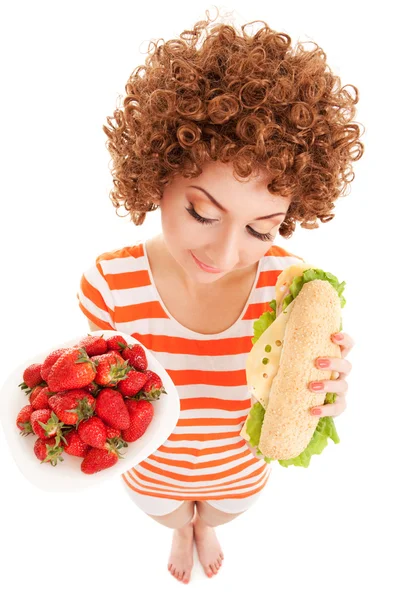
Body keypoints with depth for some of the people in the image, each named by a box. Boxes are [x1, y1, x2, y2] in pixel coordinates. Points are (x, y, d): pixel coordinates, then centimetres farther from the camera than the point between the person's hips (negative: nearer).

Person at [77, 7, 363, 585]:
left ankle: (206, 526, 79)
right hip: (151, 474, 0)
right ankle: (180, 530, 78)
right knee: (171, 516, 38)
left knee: (217, 514, 39)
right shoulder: (109, 285, -34)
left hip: (240, 475, 1)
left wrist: (320, 400, -43)